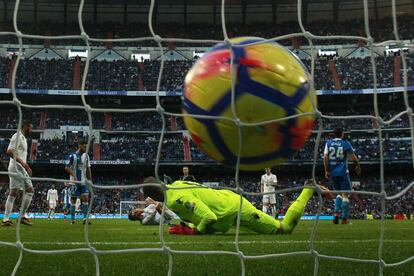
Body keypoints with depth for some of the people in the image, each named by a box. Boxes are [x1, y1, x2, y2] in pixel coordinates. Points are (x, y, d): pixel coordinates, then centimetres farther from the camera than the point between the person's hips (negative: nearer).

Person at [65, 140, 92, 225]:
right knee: (73, 200, 1)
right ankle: (73, 219, 8)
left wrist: (90, 180, 11)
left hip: (84, 182, 5)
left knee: (85, 198, -6)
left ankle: (85, 219, -7)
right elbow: (67, 168, -9)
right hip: (75, 182, -5)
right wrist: (73, 175, -21)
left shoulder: (86, 156, 11)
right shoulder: (72, 156, -6)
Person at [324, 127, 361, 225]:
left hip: (333, 173, 4)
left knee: (339, 193, 20)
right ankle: (344, 219, -4)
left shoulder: (328, 143, 5)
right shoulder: (345, 144, -2)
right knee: (345, 194, 1)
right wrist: (358, 166, 16)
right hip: (343, 172, -4)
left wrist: (327, 171, 1)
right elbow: (353, 157, -2)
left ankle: (336, 212, -1)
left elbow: (325, 157, -2)